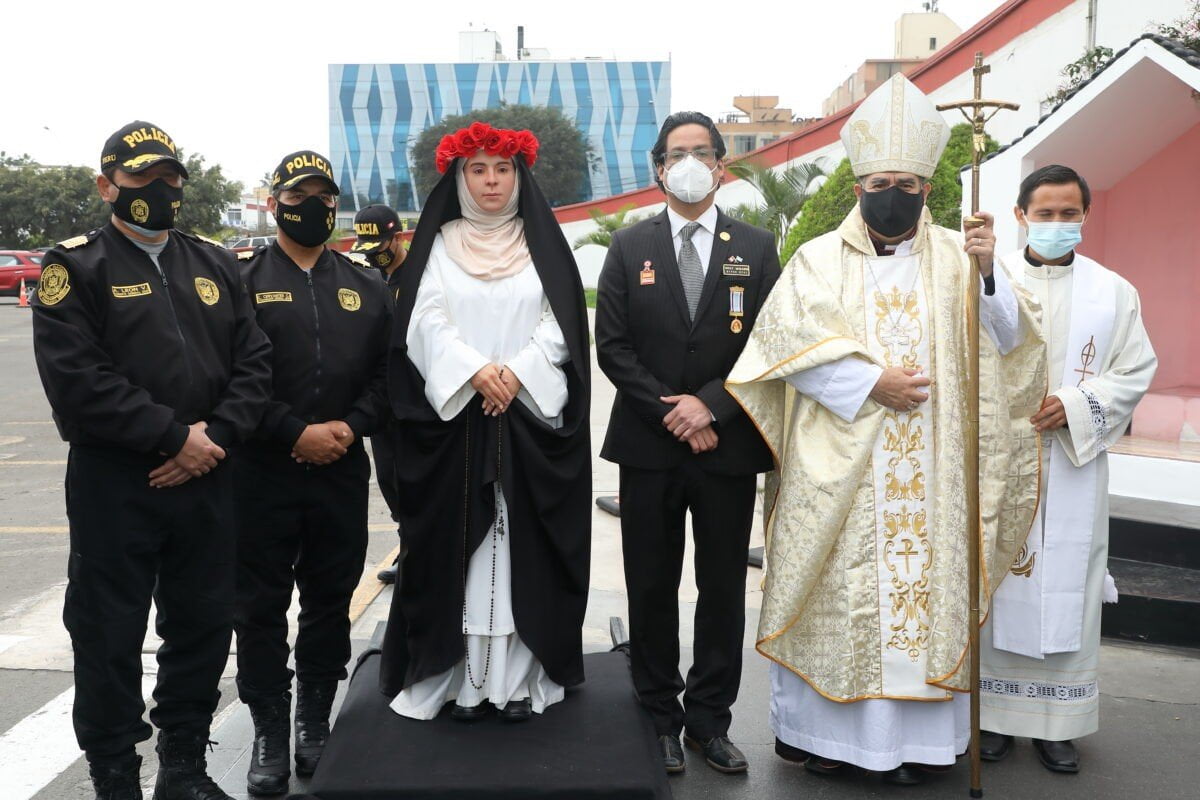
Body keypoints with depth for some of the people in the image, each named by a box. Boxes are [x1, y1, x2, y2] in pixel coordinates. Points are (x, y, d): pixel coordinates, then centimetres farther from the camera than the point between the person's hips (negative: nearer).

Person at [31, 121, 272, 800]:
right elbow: (78, 378, -14)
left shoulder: (216, 265, 12)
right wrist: (173, 438, -16)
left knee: (204, 628, 12)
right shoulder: (76, 267, -2)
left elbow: (254, 361, 5)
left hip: (206, 481, 5)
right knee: (110, 639, 6)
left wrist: (216, 434, -10)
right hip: (113, 484, -4)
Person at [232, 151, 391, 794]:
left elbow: (387, 372, 8)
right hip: (261, 474, -3)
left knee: (330, 604, 12)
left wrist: (351, 426, -9)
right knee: (260, 608, 4)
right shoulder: (241, 280, 0)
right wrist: (296, 433, -15)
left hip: (343, 473, 3)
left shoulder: (366, 287, 11)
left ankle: (316, 725, 27)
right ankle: (270, 734, 17)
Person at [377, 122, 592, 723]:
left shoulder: (543, 246, 10)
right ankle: (466, 677, 9)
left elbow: (560, 325, 2)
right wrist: (475, 372, -16)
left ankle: (520, 677, 8)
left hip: (531, 417, 0)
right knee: (460, 542, 1)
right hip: (454, 415, 0)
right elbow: (425, 323, -2)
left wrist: (516, 374, -13)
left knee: (523, 543, 1)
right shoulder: (438, 245, 9)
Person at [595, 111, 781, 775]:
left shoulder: (756, 248, 6)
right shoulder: (629, 247, 5)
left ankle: (709, 718, 20)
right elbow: (611, 345, -1)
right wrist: (669, 413, -10)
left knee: (723, 588, 7)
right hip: (648, 447, 0)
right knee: (652, 589, 7)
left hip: (729, 446, 0)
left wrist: (711, 405, -12)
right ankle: (660, 715, 21)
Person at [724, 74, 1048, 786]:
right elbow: (789, 345, -6)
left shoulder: (956, 257, 8)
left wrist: (986, 273, -19)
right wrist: (871, 384, -13)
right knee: (838, 591, 3)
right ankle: (825, 727, 16)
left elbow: (1005, 341, -2)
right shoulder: (820, 259, 5)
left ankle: (911, 736, 15)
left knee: (923, 586, 3)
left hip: (929, 474, 1)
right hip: (838, 467, -1)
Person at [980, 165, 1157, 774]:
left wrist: (1076, 405, -11)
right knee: (997, 580, 3)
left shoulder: (1115, 293, 7)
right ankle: (995, 714, 15)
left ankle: (1057, 721, 15)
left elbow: (1136, 369, 4)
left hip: (1073, 467, 1)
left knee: (1066, 584, 4)